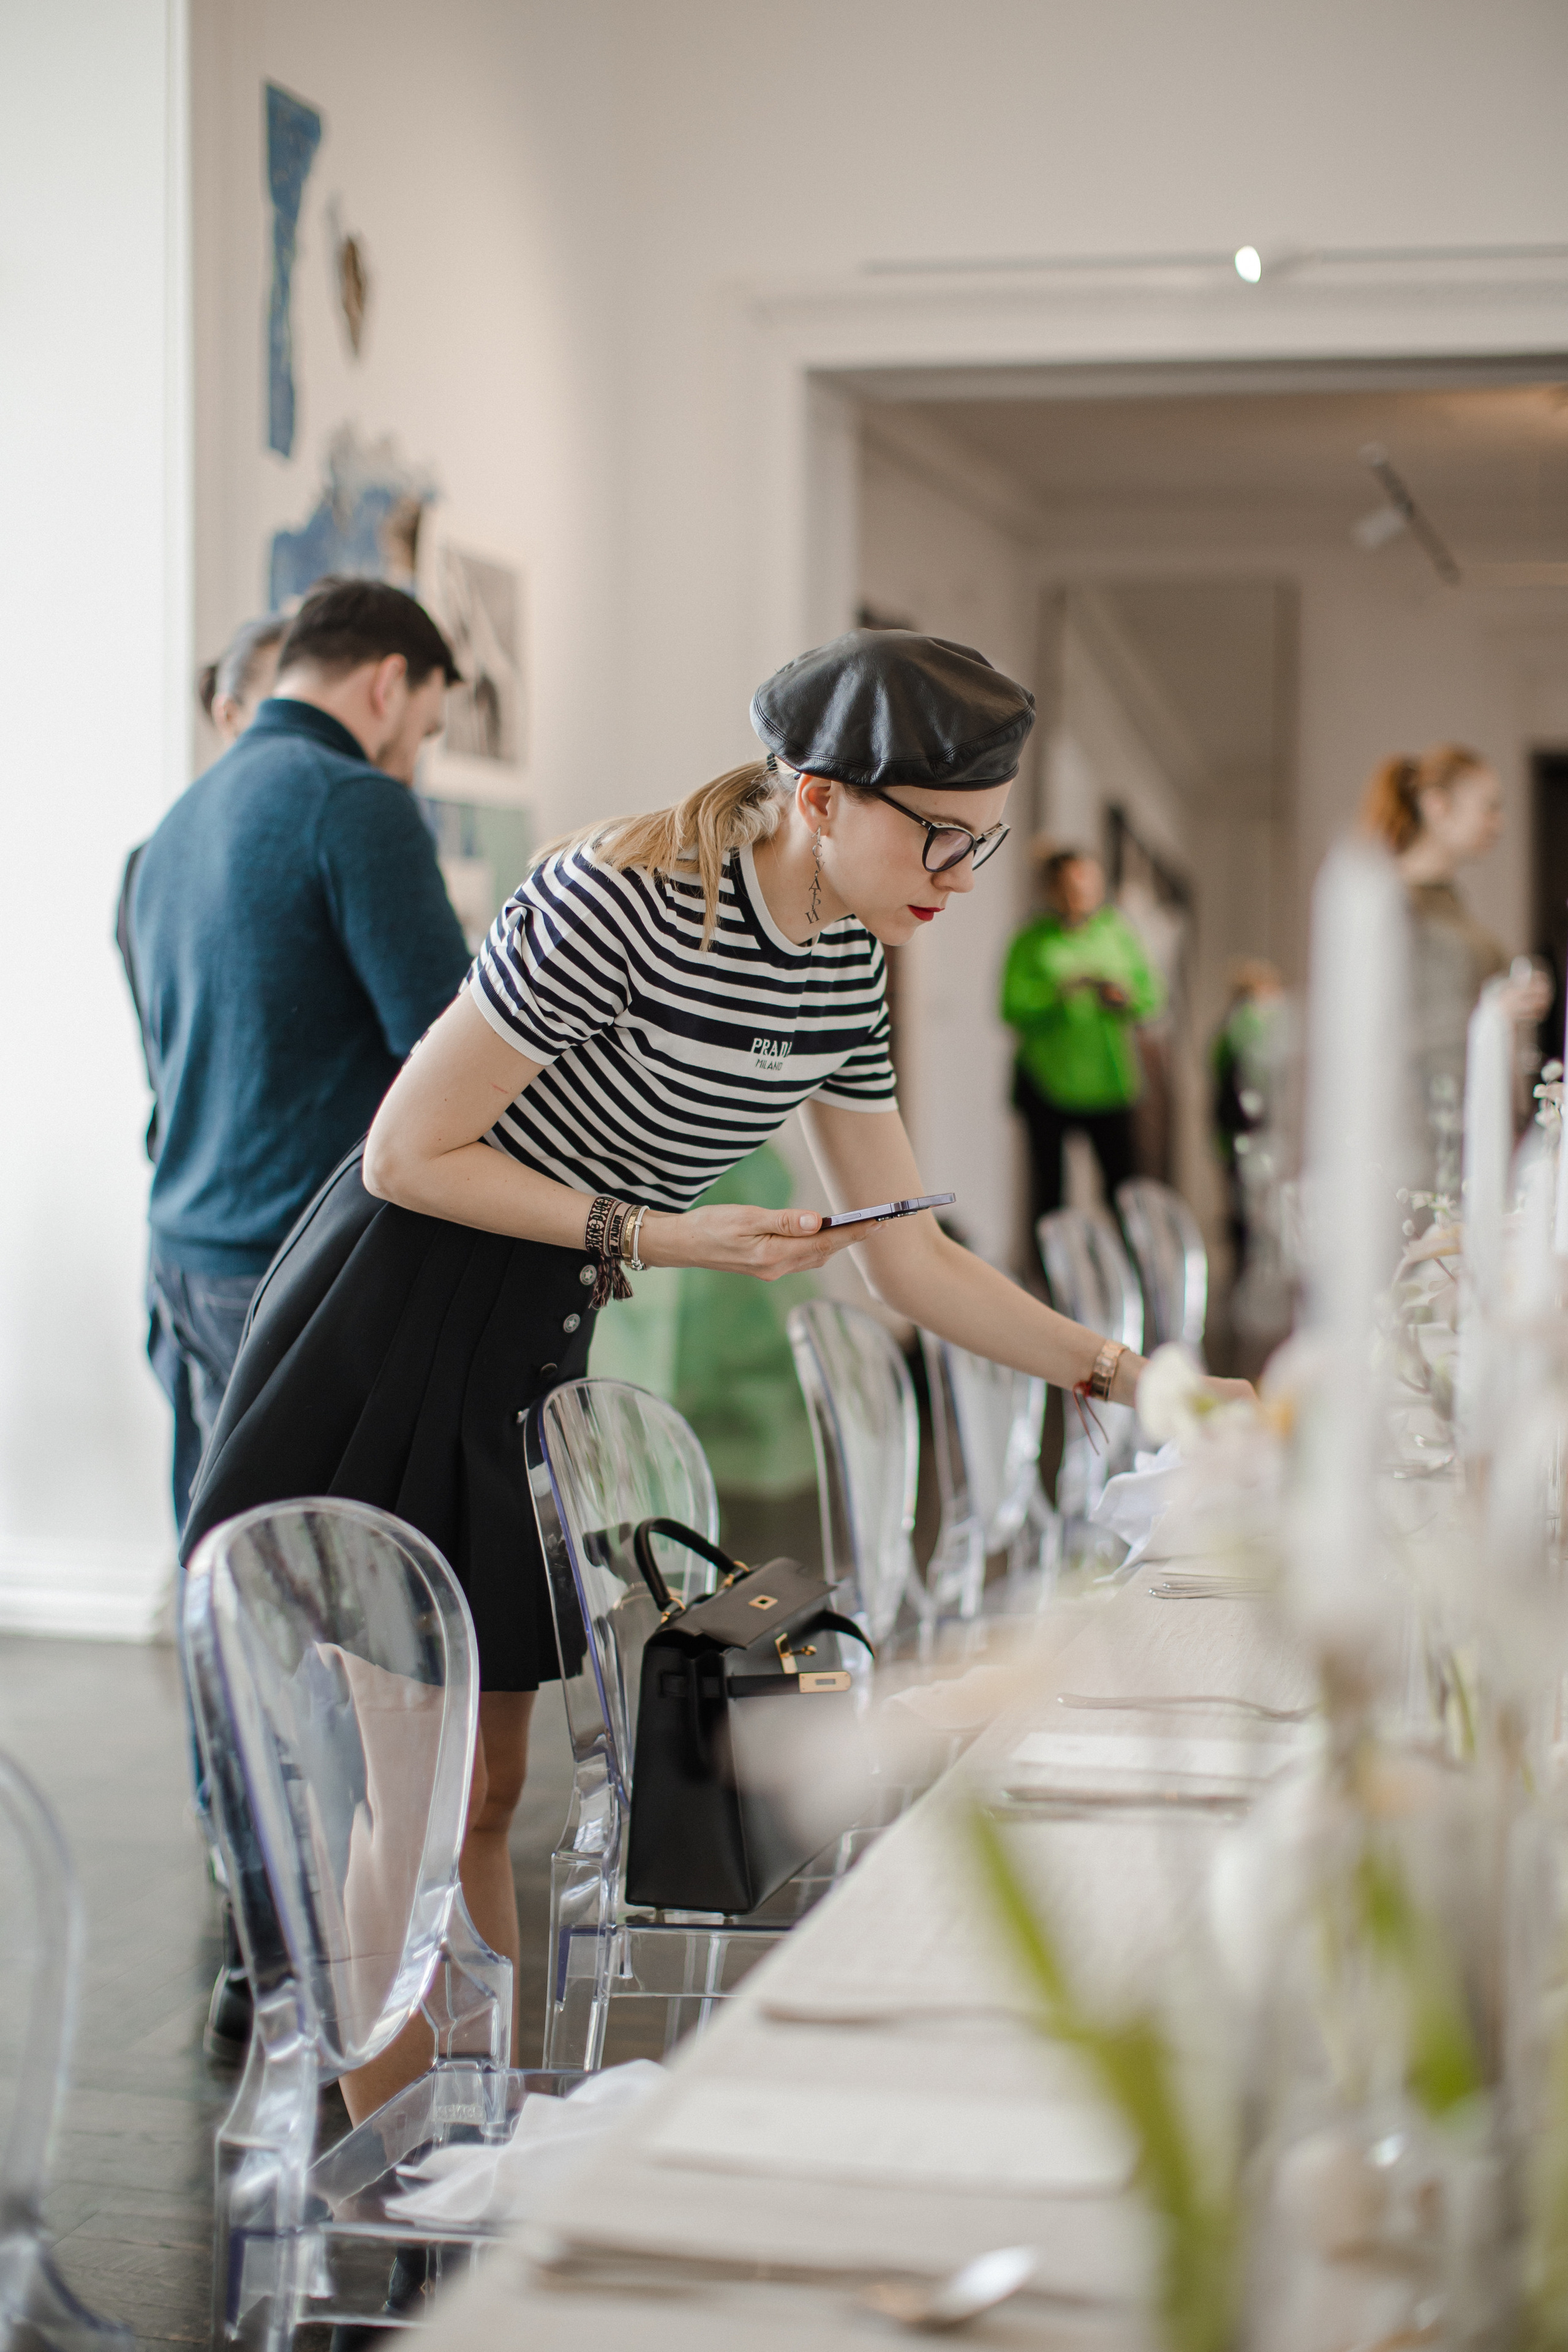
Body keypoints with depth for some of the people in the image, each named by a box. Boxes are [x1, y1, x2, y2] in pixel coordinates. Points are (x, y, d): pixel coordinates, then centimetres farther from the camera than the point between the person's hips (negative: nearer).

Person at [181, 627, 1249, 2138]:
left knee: (485, 1785, 13)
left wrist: (1128, 1377, 1)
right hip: (392, 1337, -8)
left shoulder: (841, 968, 1)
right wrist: (660, 1238, -20)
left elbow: (907, 1258, 7)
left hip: (533, 1359, 8)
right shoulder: (619, 902, -24)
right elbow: (407, 1156, -19)